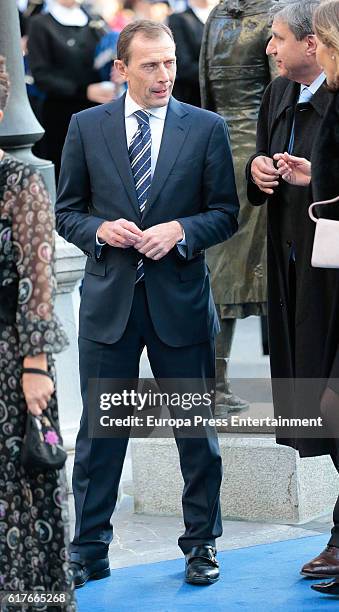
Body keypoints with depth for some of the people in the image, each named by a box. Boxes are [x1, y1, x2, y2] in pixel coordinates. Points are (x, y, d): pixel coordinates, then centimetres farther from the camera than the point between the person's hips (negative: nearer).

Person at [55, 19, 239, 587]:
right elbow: (66, 211, 9)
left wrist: (180, 231, -15)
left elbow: (225, 212, 3)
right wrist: (100, 230, -11)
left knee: (196, 430, 7)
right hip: (108, 299, 1)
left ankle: (201, 545, 21)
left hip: (180, 300, 0)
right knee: (98, 429, 5)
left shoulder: (206, 128, 1)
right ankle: (88, 551, 14)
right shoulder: (87, 127, 4)